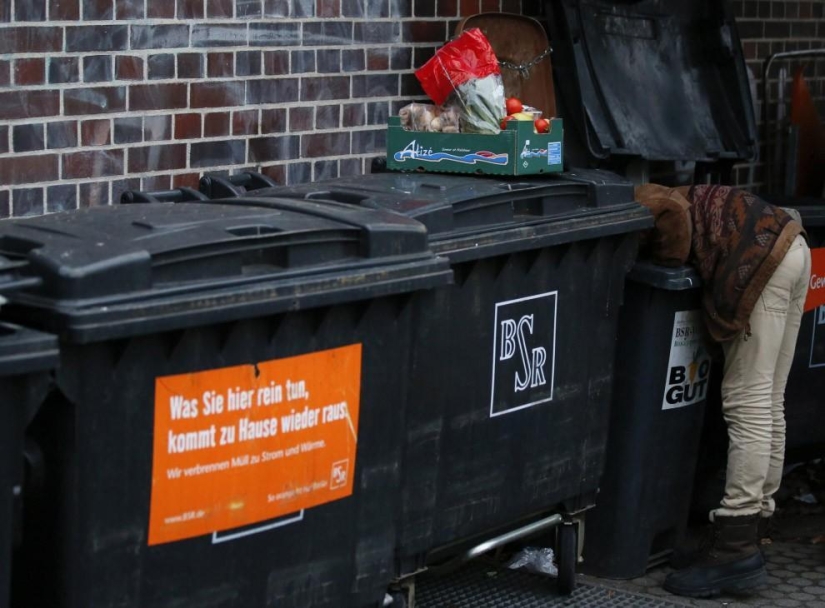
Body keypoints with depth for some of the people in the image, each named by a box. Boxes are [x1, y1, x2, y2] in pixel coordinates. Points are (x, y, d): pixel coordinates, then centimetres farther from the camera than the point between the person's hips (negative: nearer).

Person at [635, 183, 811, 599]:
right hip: (788, 244, 10)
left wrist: (668, 271, -5)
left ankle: (735, 549, -10)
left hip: (759, 259, -10)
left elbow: (675, 211, -18)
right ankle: (754, 525, 15)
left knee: (746, 403, -10)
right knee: (769, 405, 10)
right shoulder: (646, 202, 27)